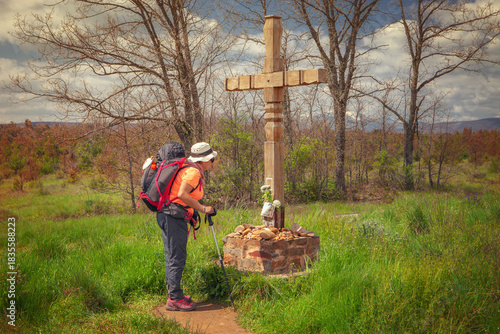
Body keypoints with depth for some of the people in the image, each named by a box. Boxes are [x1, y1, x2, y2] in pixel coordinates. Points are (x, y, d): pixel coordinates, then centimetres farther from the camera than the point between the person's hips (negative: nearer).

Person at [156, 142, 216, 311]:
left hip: (165, 215, 10)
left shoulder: (187, 169, 19)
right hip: (174, 216, -10)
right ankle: (175, 299, -1)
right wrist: (202, 208, -16)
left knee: (172, 257, 15)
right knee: (177, 258, -6)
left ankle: (173, 294, 23)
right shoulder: (193, 172, -12)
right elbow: (182, 194, -23)